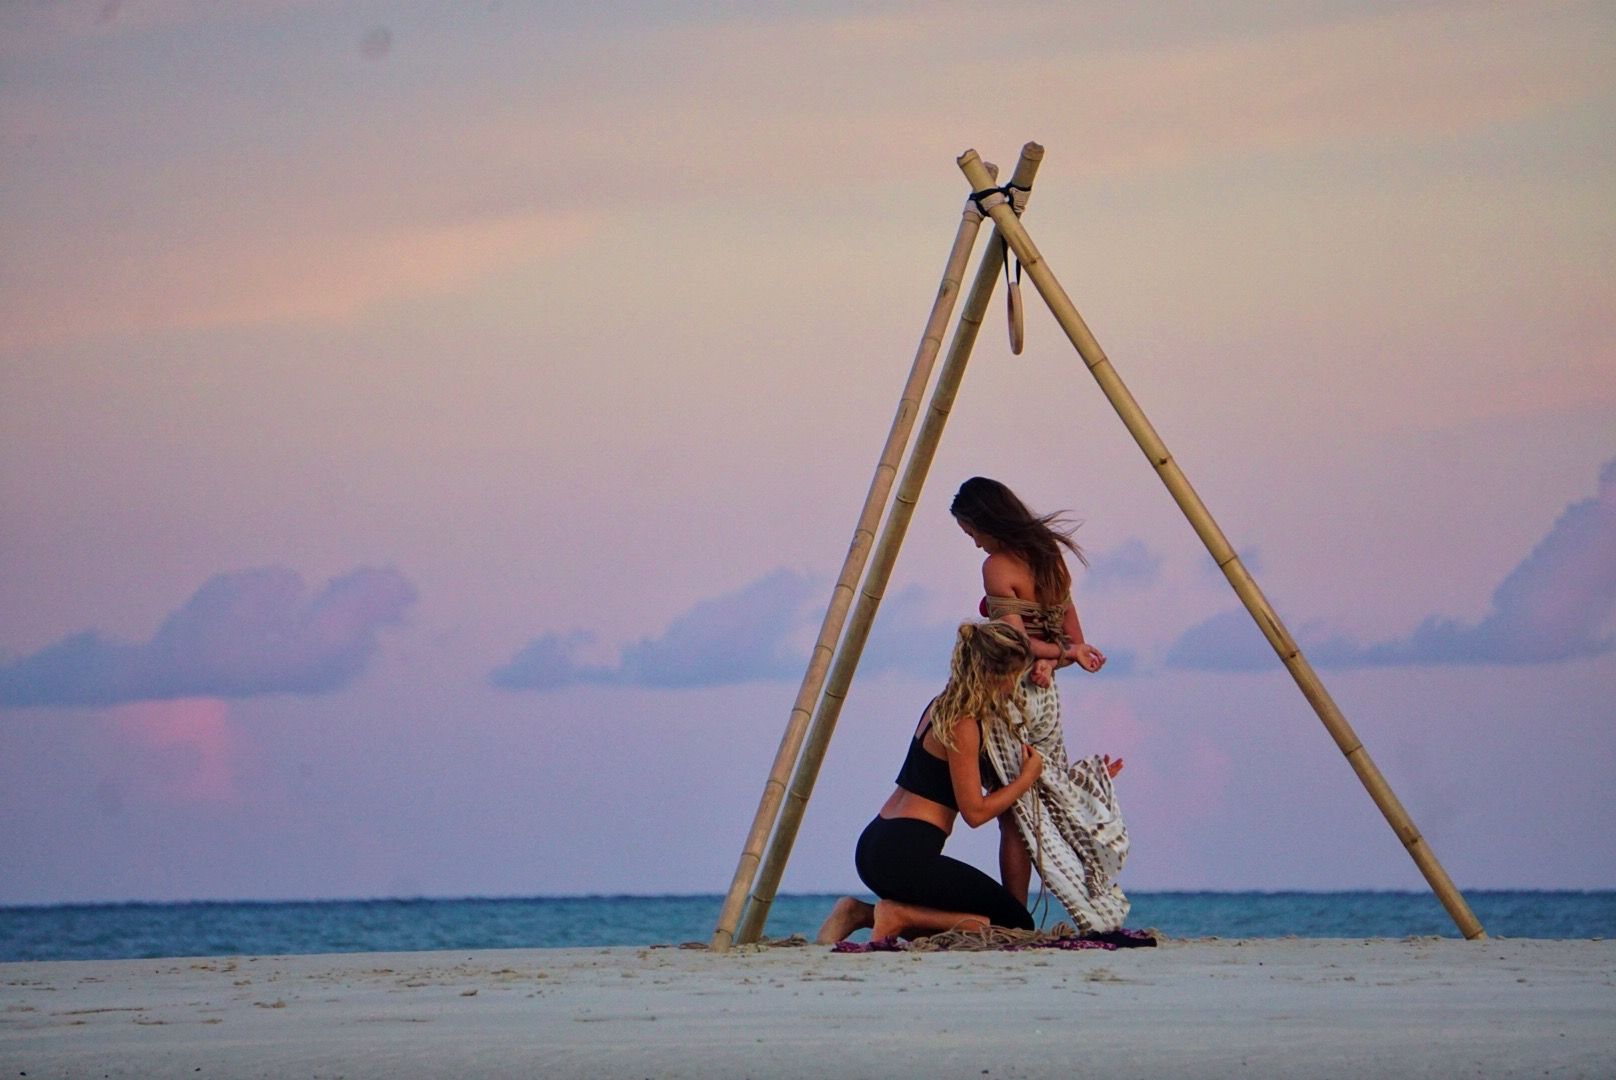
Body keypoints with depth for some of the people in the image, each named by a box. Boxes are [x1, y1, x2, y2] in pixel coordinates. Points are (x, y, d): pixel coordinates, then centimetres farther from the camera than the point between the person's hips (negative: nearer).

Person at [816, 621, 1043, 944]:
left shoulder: (942, 705, 13)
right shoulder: (963, 725, -14)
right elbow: (975, 811, -12)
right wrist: (1026, 779, 1)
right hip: (906, 856, -10)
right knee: (1016, 923, -4)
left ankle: (862, 913, 7)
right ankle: (899, 915, -12)